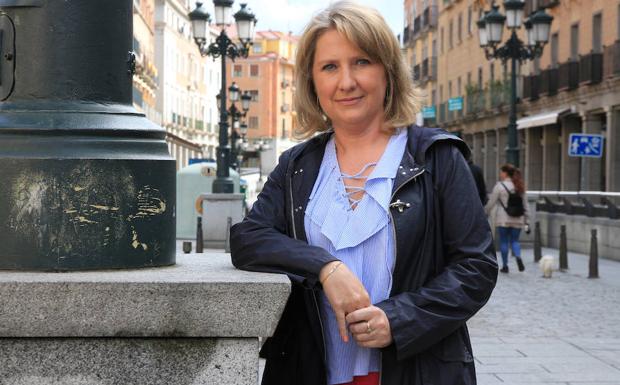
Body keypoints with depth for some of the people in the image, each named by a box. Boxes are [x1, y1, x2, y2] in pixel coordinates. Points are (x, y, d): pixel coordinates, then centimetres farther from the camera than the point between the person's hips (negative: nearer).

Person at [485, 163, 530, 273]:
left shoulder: (499, 186, -8)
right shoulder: (520, 187, 8)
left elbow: (491, 203, -7)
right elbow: (525, 205, 9)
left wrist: (484, 213, 10)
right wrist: (527, 222, 13)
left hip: (503, 220, -4)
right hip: (517, 220, 4)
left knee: (504, 241, 6)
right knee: (515, 240, 11)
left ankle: (505, 265, 9)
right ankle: (518, 257, -17)